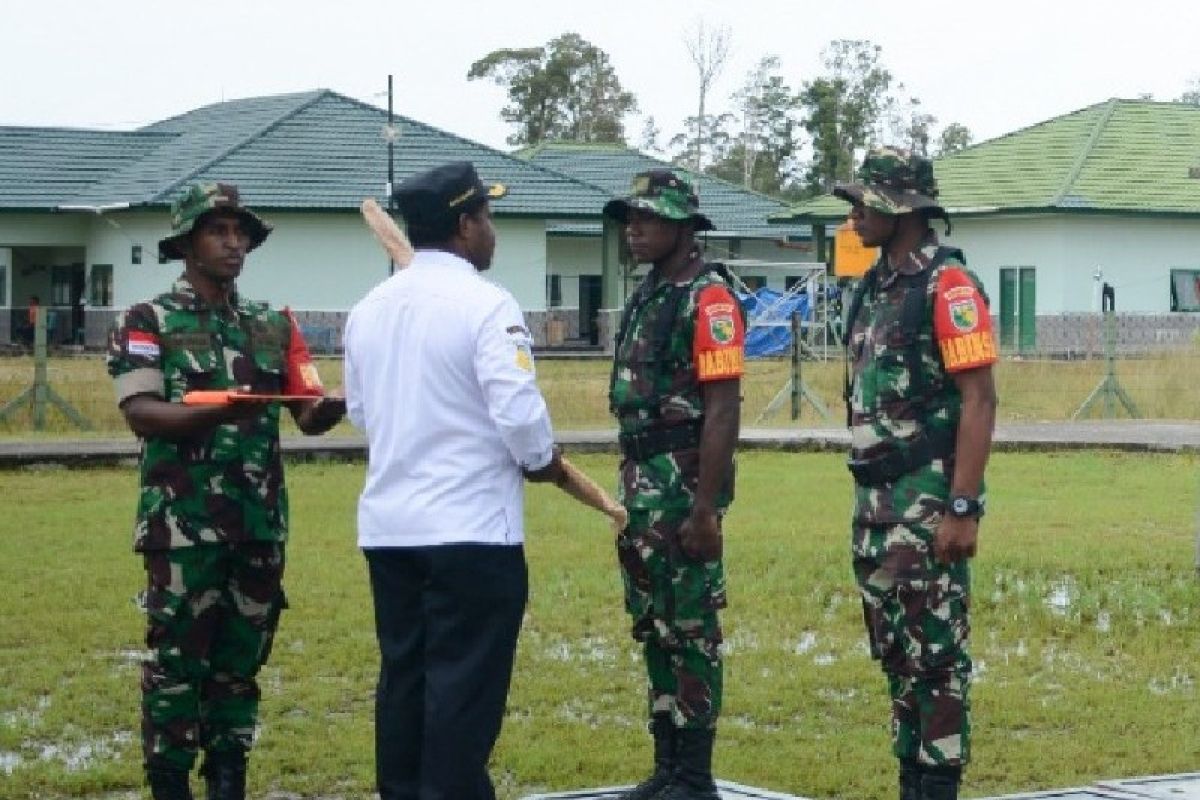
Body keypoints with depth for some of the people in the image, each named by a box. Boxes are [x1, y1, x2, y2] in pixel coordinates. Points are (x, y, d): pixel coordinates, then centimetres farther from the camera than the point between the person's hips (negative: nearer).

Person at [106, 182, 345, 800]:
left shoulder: (274, 326, 12)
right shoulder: (147, 322, -1)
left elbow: (308, 414, 5)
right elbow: (140, 413, -14)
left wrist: (331, 409, -20)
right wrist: (218, 412, -30)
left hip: (260, 523, 5)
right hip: (183, 523, -4)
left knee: (242, 659, 10)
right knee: (177, 661, -2)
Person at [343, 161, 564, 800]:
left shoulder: (368, 309, 8)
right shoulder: (486, 305, -14)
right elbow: (518, 411, -18)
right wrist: (542, 460, 0)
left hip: (387, 524, 7)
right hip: (471, 527, -7)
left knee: (403, 675, 13)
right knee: (465, 686, -1)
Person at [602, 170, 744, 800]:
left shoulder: (707, 299, -12)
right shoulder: (645, 298, 15)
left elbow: (723, 410, -18)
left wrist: (705, 509, -22)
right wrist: (630, 491, 18)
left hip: (683, 483, -9)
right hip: (640, 485, 9)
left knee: (691, 629, -3)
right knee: (652, 627, 13)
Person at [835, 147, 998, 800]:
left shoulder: (946, 284, -12)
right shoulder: (872, 288, 14)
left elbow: (979, 400, -17)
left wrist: (964, 509, -21)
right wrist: (866, 500, 18)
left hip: (928, 497, -9)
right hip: (876, 499, 9)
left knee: (936, 650, -4)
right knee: (895, 650, 12)